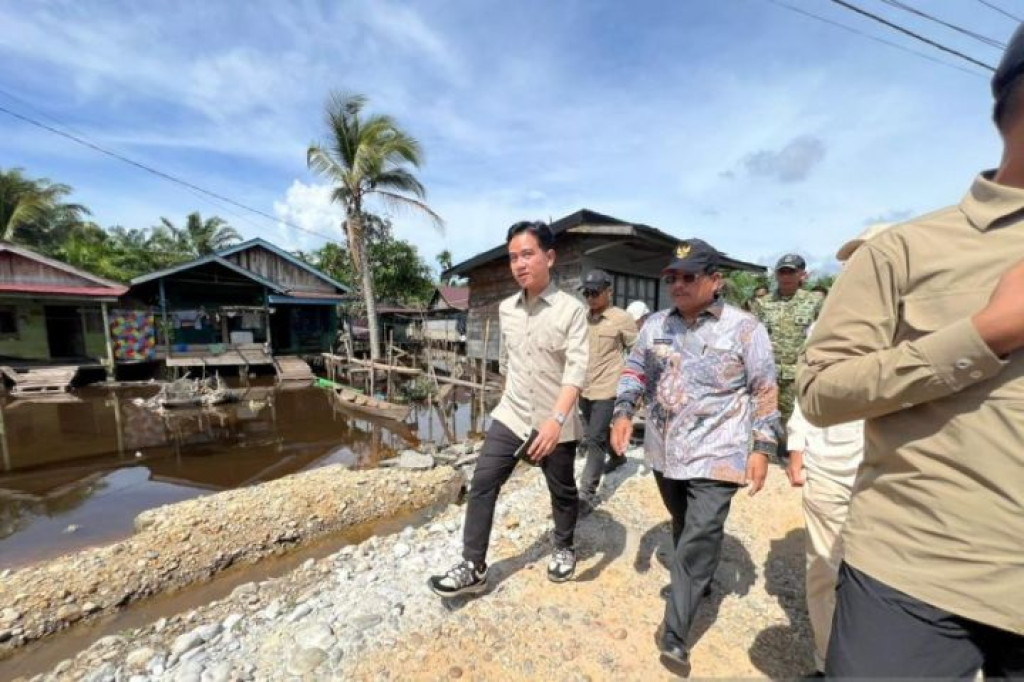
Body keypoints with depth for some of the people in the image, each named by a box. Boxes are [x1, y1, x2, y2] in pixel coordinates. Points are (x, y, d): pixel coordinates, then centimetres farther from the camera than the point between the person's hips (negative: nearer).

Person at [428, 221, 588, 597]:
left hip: (557, 424, -3)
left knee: (563, 492, 17)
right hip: (510, 417, 4)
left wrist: (556, 419, -33)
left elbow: (577, 369, -21)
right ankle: (473, 567, 20)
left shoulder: (571, 309, -14)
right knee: (482, 485, 2)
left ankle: (564, 548, 45)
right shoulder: (506, 308, 2)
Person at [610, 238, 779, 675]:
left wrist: (763, 447, -7)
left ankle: (674, 636, 9)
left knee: (698, 541, -4)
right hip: (665, 450, 5)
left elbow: (764, 391, -3)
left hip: (716, 456, -4)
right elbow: (635, 368, 8)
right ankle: (695, 582, 49)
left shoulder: (744, 329, -7)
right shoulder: (656, 324, 4)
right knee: (683, 528, 23)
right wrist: (623, 412, -4)